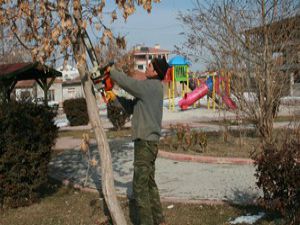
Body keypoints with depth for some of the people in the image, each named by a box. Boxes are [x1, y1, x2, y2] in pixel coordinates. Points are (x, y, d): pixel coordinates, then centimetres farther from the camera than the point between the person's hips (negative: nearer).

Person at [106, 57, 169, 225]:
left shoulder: (151, 86, -15)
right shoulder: (150, 88, 15)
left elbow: (127, 82, -21)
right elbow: (132, 107, 19)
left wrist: (112, 71, -4)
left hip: (146, 142, -10)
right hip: (148, 141, 10)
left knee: (140, 186, -5)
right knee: (149, 183, 17)